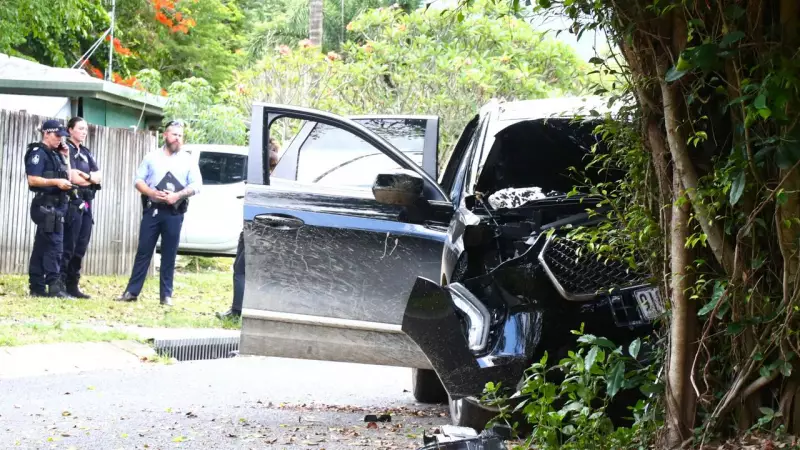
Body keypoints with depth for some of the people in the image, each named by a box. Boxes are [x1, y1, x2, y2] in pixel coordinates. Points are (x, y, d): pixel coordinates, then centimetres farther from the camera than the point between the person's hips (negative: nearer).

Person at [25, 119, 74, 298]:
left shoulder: (55, 154, 19)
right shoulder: (38, 153, -9)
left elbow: (66, 177, 22)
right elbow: (32, 179, -19)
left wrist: (64, 157, 12)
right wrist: (56, 182, -25)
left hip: (56, 206, 9)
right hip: (46, 206, -9)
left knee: (41, 247, 8)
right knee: (54, 245, -14)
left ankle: (37, 287, 9)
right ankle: (54, 287, -17)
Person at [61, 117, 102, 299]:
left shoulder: (86, 153, 20)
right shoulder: (67, 149, -5)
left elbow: (98, 177, 12)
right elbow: (73, 178, -14)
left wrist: (85, 176, -8)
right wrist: (91, 178, 2)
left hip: (87, 203, 8)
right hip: (72, 202, -8)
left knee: (81, 247, 7)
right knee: (67, 247, -10)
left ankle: (72, 285, 10)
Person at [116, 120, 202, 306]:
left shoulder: (188, 160, 6)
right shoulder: (152, 157, 9)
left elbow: (196, 185, 2)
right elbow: (138, 180, 6)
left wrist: (178, 195, -14)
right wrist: (153, 193, -13)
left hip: (174, 213, -1)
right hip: (152, 210, 1)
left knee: (169, 254, 2)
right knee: (144, 251, 1)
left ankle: (166, 295, 7)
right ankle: (132, 291, 3)